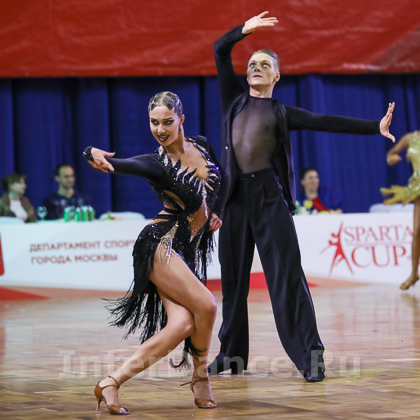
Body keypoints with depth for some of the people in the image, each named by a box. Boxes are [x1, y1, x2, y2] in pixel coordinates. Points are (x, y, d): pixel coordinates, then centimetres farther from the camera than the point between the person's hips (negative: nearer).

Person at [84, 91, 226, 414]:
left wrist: (217, 214, 15)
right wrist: (96, 154, -49)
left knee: (184, 324, -14)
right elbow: (118, 164, -28)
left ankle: (113, 382, -14)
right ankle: (200, 376, 3)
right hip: (161, 245, -6)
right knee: (205, 305, -23)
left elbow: (220, 181, 28)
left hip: (191, 251, 6)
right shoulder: (156, 164, -9)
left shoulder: (202, 146, 8)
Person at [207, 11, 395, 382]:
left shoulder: (282, 113, 13)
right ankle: (232, 352, 13)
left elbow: (328, 122, 7)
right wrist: (245, 30, -2)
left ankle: (310, 354, -12)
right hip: (235, 195, 2)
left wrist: (375, 127, 1)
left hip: (269, 194, -2)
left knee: (286, 272, -9)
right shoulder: (235, 98, 17)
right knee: (233, 276, 4)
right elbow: (220, 50, 11)